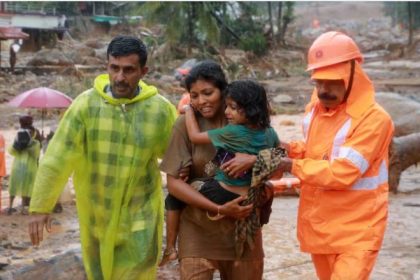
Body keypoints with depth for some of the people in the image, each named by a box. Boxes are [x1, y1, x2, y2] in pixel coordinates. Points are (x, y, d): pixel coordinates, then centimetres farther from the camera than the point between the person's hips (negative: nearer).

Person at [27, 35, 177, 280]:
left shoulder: (162, 109, -9)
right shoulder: (86, 103, -11)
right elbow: (58, 157, -11)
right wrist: (41, 206, -13)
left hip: (140, 215, -1)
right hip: (95, 215, 1)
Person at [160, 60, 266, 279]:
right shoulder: (186, 124, -7)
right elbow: (174, 183, -10)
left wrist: (254, 159, -23)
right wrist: (219, 209, -17)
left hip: (243, 228, 2)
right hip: (198, 231, -2)